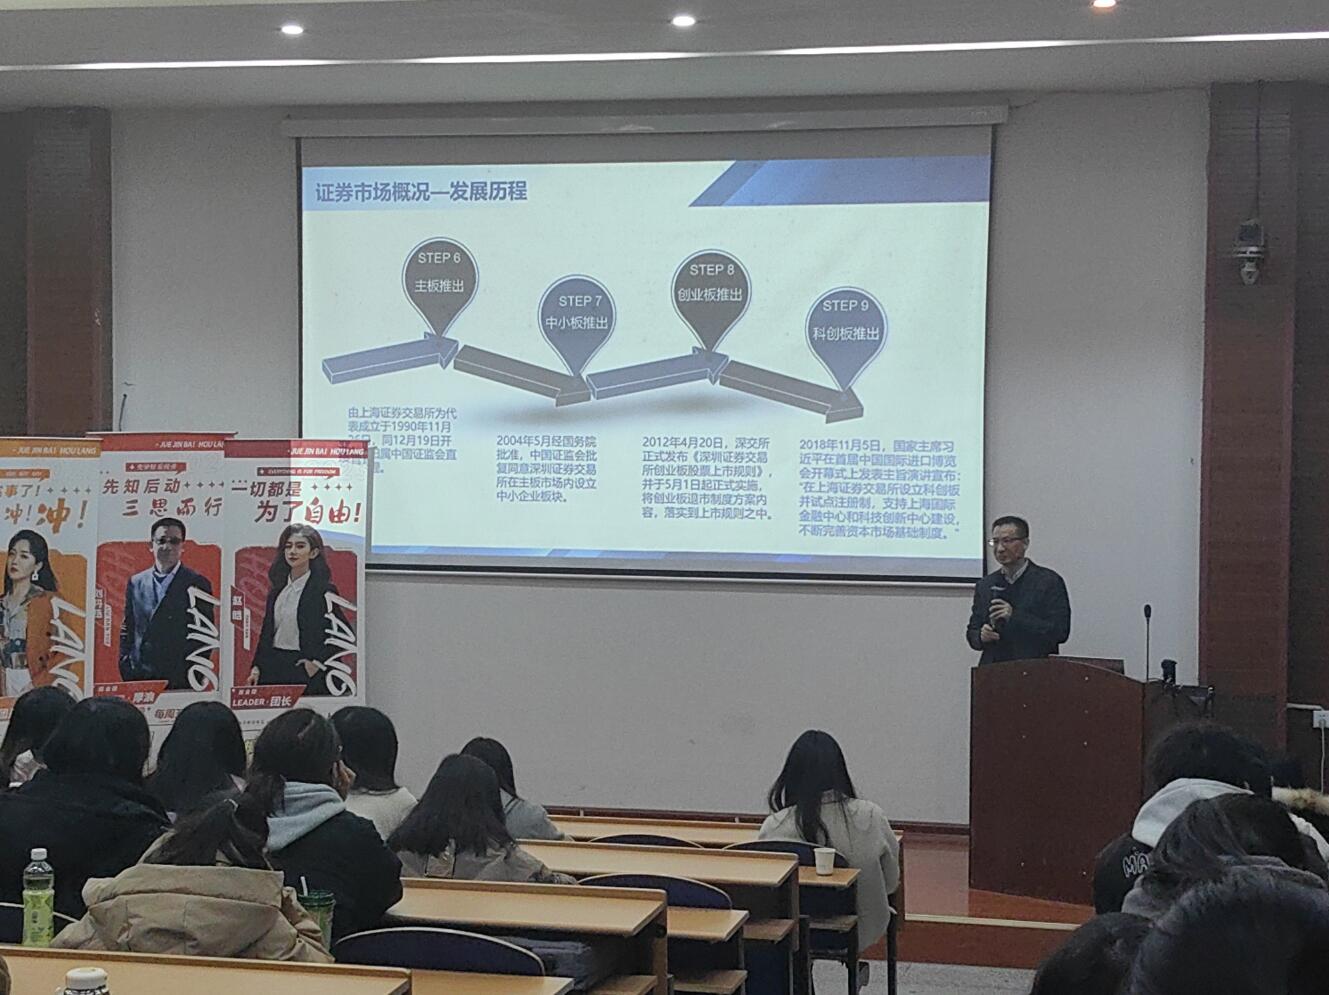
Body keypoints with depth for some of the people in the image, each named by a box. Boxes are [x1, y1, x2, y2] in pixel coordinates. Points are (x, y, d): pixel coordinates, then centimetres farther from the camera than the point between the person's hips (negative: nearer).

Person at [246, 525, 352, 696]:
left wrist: (317, 662, -10)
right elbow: (267, 631, 17)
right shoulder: (277, 589, 13)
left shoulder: (323, 590, -6)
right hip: (273, 668, 5)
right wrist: (257, 667, 10)